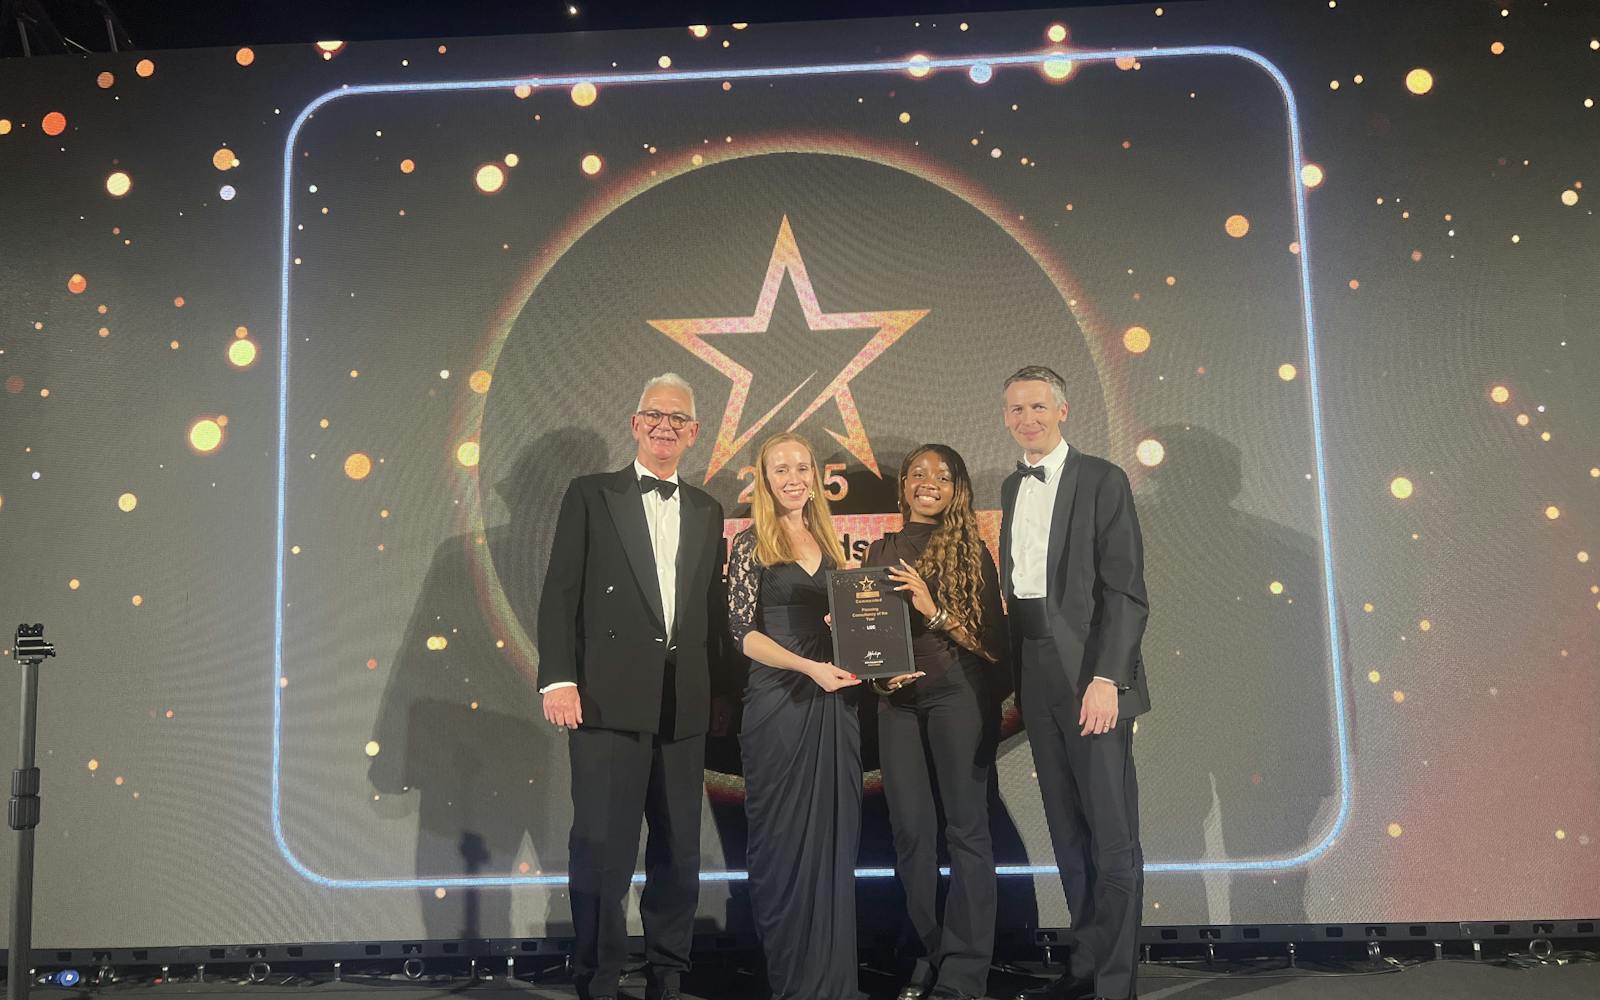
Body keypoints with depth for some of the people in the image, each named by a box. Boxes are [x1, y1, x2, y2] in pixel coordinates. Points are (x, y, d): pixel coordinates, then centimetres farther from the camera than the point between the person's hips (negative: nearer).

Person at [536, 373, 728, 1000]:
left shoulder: (707, 513, 15)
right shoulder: (591, 497, 4)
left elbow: (713, 609, 15)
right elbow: (560, 594, -2)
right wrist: (558, 678, -12)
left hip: (684, 708, 4)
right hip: (609, 702, -4)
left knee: (679, 853, 10)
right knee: (602, 851, -3)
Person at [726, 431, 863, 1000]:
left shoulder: (828, 541, 13)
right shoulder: (750, 544, -2)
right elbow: (743, 631, -9)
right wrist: (808, 666, -20)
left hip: (834, 700, 5)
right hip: (779, 703, -5)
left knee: (834, 837, 7)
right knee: (784, 839, 1)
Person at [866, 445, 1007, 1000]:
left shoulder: (971, 552, 2)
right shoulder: (882, 551, 13)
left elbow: (995, 641, -5)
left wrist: (935, 611, -16)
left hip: (960, 697, -4)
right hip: (897, 700, 4)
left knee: (965, 827, -6)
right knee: (910, 830, 3)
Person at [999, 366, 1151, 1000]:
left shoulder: (1102, 481, -6)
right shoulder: (1012, 487, 15)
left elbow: (1126, 591, -11)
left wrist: (1105, 678, -19)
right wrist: (1017, 672, 9)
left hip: (1089, 672, -7)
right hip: (1035, 674, 7)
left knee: (1112, 832, -2)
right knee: (1067, 828, 13)